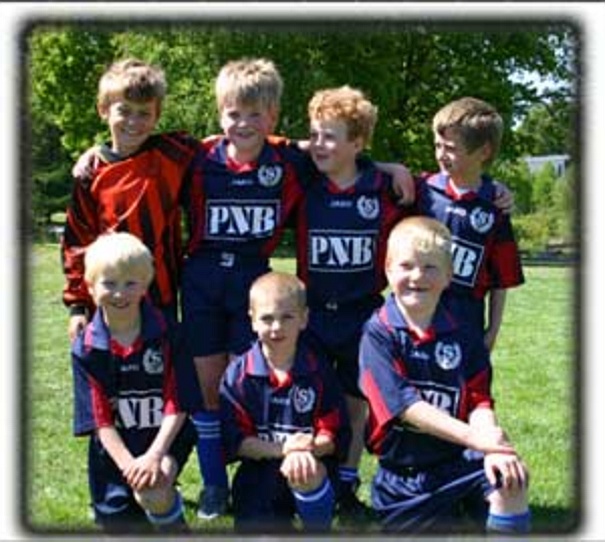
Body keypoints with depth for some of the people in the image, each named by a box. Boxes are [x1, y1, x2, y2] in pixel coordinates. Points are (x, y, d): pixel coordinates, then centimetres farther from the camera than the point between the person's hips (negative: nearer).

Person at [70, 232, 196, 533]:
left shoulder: (166, 334, -11)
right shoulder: (87, 348, -7)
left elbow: (177, 404, -12)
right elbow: (99, 418, -8)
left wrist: (154, 456, -24)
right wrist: (130, 465, -21)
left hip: (165, 440, -2)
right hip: (115, 451, 3)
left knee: (152, 493, -29)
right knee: (119, 525, 7)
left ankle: (175, 526, -1)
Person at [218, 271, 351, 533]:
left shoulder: (318, 371, -3)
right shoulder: (238, 374, -3)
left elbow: (334, 435, -5)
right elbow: (234, 441, -7)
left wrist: (309, 448, -27)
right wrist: (281, 449, -23)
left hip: (312, 465, -1)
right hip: (258, 477, 2)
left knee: (305, 472, -35)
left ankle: (320, 530, -14)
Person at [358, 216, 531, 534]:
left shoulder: (464, 335, 4)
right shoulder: (378, 334, -8)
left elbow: (479, 401, -2)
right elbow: (404, 405, -18)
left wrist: (494, 449, -23)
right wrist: (474, 437, -26)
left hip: (458, 459, 2)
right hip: (402, 472, -1)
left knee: (510, 479, -26)